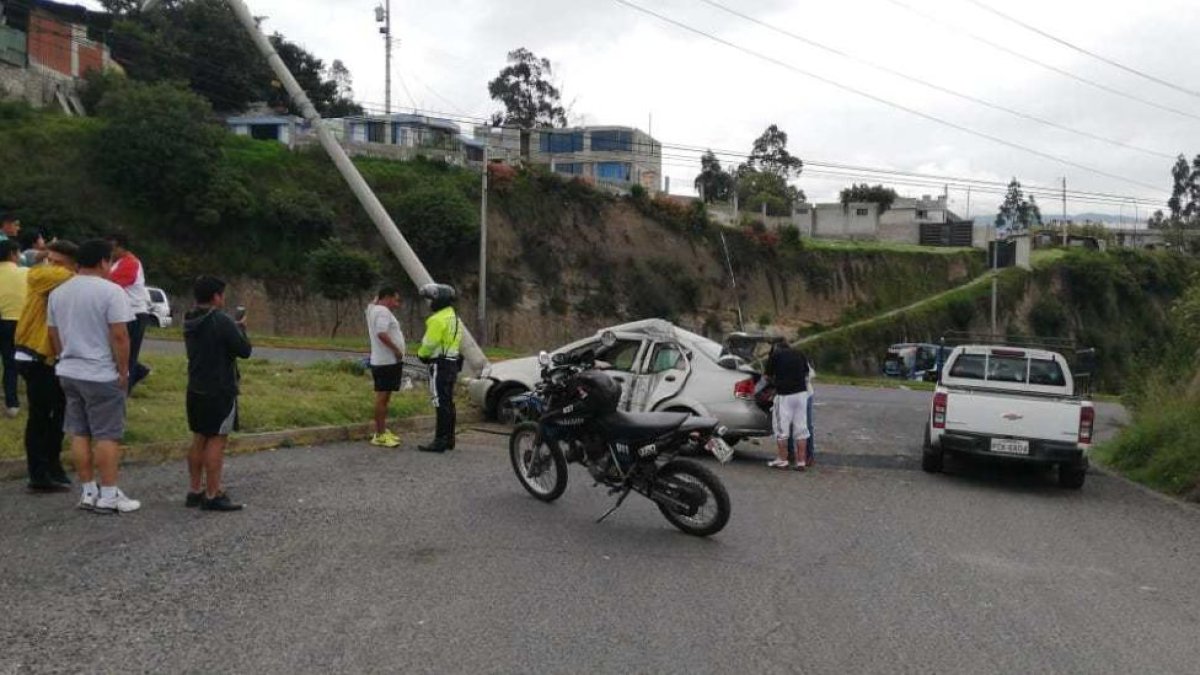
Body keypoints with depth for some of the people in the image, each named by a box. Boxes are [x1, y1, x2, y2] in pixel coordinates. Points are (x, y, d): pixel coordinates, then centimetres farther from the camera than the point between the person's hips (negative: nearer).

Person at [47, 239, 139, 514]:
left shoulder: (58, 292, 9)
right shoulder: (110, 291, -14)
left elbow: (53, 335, 15)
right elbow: (119, 336, -18)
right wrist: (123, 371, -10)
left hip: (69, 372, 7)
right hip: (102, 375, -7)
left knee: (80, 433, 11)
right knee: (107, 435, -2)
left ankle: (88, 492, 17)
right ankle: (108, 495, 1)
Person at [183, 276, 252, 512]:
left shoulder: (190, 322, 9)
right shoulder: (222, 322, -18)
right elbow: (244, 350, -15)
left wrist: (234, 327, 12)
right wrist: (241, 329, 2)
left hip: (196, 389, 9)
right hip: (219, 391, -9)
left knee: (199, 439, 15)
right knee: (217, 441, -4)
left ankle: (195, 490, 22)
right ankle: (212, 496, -1)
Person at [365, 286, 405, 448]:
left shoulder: (376, 309, 15)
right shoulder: (382, 311, -15)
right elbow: (382, 334, -27)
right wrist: (396, 350, -19)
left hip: (388, 361, 11)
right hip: (386, 362, -11)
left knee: (384, 397, 15)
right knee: (382, 397, -8)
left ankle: (382, 431, 22)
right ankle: (379, 435, -5)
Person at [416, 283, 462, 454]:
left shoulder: (439, 319, -15)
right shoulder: (454, 317, 17)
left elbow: (430, 343, -18)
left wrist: (421, 354, 2)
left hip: (440, 364, -10)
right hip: (452, 363, 10)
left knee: (441, 404, -9)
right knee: (448, 403, 14)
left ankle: (440, 441, -9)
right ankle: (449, 439, 20)